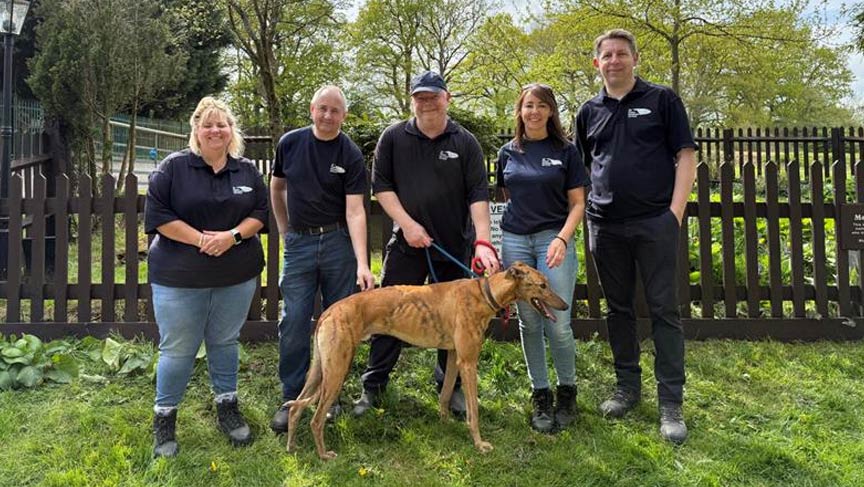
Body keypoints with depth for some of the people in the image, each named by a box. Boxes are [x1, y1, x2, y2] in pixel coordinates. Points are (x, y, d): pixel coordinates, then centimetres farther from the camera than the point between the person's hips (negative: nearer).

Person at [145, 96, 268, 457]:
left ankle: (227, 408, 30)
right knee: (177, 350, 4)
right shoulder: (174, 167, -5)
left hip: (236, 276, 3)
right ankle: (164, 419, 21)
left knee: (225, 343, 15)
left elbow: (260, 212, 5)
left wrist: (233, 235, -13)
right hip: (180, 277, -3)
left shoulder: (247, 171, 5)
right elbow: (158, 214, -9)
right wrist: (200, 239, -17)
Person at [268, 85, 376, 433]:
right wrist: (284, 229, 14)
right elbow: (276, 187, 17)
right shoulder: (290, 143, 2)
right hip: (299, 242, 1)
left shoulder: (351, 155, -6)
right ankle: (291, 398, 12)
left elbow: (355, 210, -13)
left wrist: (362, 263, -22)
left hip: (339, 242, -1)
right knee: (294, 321, -1)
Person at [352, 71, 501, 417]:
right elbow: (381, 184, 2)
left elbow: (478, 194, -6)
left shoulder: (465, 142, 0)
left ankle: (450, 385, 26)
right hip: (406, 244, 0)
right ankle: (373, 386, 15)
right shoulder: (393, 138, 1)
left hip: (455, 246, 0)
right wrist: (407, 223, -9)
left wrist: (483, 242, -18)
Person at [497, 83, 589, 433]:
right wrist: (493, 242, 10)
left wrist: (562, 238, -14)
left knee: (557, 325, -6)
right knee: (529, 323, 6)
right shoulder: (508, 152, 11)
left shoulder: (566, 151, 2)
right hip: (515, 242, 3)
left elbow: (577, 204, 1)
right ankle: (540, 396, 19)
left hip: (554, 240, -3)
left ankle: (567, 391, 17)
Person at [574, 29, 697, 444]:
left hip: (654, 222, -3)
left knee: (664, 309, -2)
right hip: (606, 225, 4)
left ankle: (670, 403, 4)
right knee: (618, 308, 11)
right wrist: (585, 218, 10)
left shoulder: (661, 100, 4)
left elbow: (686, 156, 0)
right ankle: (627, 386, 25)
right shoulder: (589, 112, 13)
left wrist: (676, 211, -10)